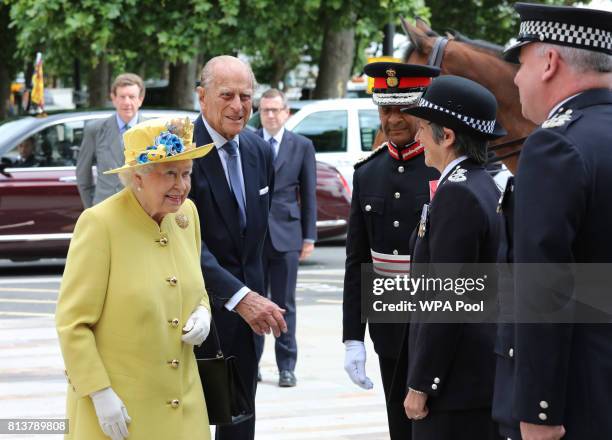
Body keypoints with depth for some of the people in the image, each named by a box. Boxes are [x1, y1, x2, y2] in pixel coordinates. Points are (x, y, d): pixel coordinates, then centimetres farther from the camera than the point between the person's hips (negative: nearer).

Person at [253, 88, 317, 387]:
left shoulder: (302, 146, 5)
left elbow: (309, 194, 6)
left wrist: (309, 237, 3)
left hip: (286, 235, 0)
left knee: (284, 304, 3)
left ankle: (286, 366, 9)